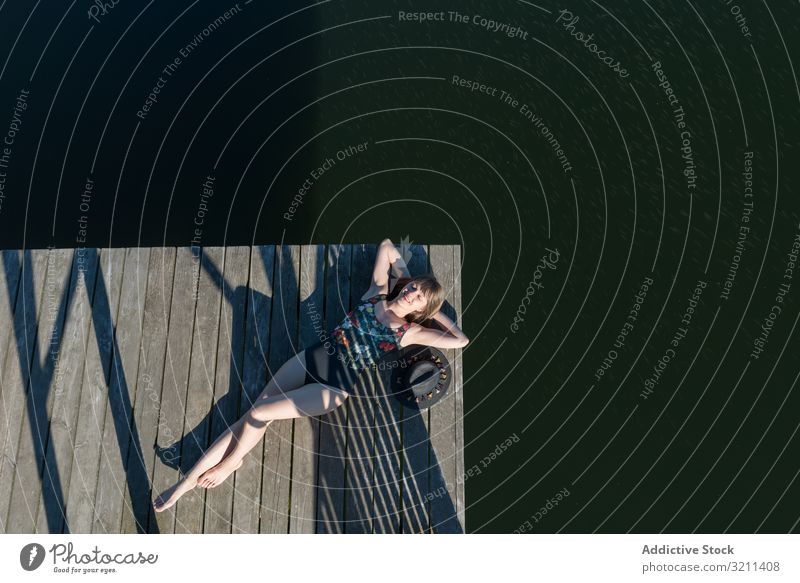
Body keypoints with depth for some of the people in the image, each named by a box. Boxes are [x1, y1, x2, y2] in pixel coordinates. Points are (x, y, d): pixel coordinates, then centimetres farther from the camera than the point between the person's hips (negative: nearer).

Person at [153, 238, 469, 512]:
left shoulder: (409, 332, -4)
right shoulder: (376, 294, 4)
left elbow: (462, 340, -11)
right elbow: (386, 245, 14)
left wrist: (435, 311, -2)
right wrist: (407, 276, 11)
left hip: (335, 387, -4)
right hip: (312, 358, 4)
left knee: (258, 414, -16)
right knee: (248, 417, -2)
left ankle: (229, 464, 15)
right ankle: (188, 480, 8)